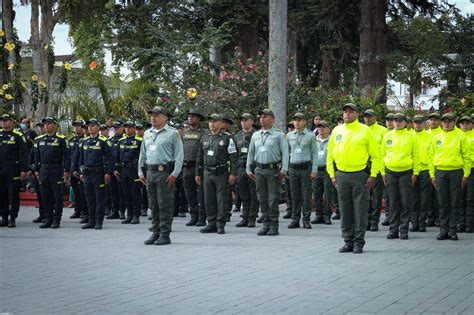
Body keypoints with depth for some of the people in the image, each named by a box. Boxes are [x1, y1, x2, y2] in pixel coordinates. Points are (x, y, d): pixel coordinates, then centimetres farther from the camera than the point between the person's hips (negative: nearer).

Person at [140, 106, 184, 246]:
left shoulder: (172, 133, -3)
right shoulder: (147, 134, 16)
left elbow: (179, 155, -7)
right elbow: (142, 155, 21)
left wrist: (174, 173, -14)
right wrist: (141, 171, 12)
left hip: (165, 172, -6)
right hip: (150, 172, 6)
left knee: (165, 205, -5)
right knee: (153, 205, 9)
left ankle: (165, 235, -1)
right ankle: (155, 233, 17)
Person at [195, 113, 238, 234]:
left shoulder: (227, 137, -3)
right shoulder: (204, 138, 13)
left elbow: (233, 157, -7)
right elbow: (200, 157, 18)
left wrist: (233, 173, -13)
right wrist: (198, 173, 14)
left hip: (221, 173, -5)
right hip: (207, 173, 5)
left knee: (222, 200, -3)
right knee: (209, 200, 7)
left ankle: (220, 225, 2)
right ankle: (211, 224, 14)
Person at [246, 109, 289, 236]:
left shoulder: (278, 135, 0)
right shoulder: (255, 135, 14)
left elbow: (285, 153, -5)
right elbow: (250, 153, 20)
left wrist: (284, 170, -12)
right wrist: (249, 169, 13)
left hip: (273, 170, -5)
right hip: (259, 170, 5)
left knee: (273, 199, -4)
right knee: (262, 199, 6)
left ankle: (274, 226, 2)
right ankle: (266, 224, 13)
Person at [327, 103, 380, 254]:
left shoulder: (365, 130, -1)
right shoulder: (336, 131, 9)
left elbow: (375, 155, -1)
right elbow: (330, 154, 14)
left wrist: (372, 175, -8)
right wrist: (332, 174, 7)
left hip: (360, 175, -4)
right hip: (342, 175, 4)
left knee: (360, 210, -1)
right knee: (345, 211, 7)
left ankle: (359, 242, 5)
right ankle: (348, 241, 15)